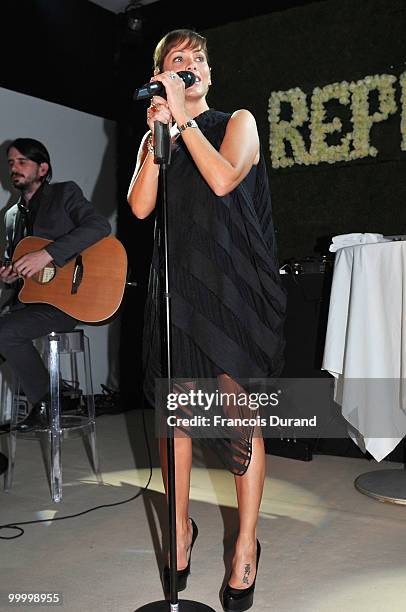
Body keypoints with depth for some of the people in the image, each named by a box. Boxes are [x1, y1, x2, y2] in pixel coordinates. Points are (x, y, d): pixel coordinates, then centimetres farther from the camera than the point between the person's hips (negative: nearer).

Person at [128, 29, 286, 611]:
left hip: (235, 287, -3)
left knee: (242, 416, -4)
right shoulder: (155, 138, 17)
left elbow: (224, 179, -13)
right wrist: (159, 134, -5)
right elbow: (139, 207, 0)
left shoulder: (238, 121, 8)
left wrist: (184, 118, -8)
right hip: (176, 288, 4)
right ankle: (181, 526, 24)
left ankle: (246, 546, 10)